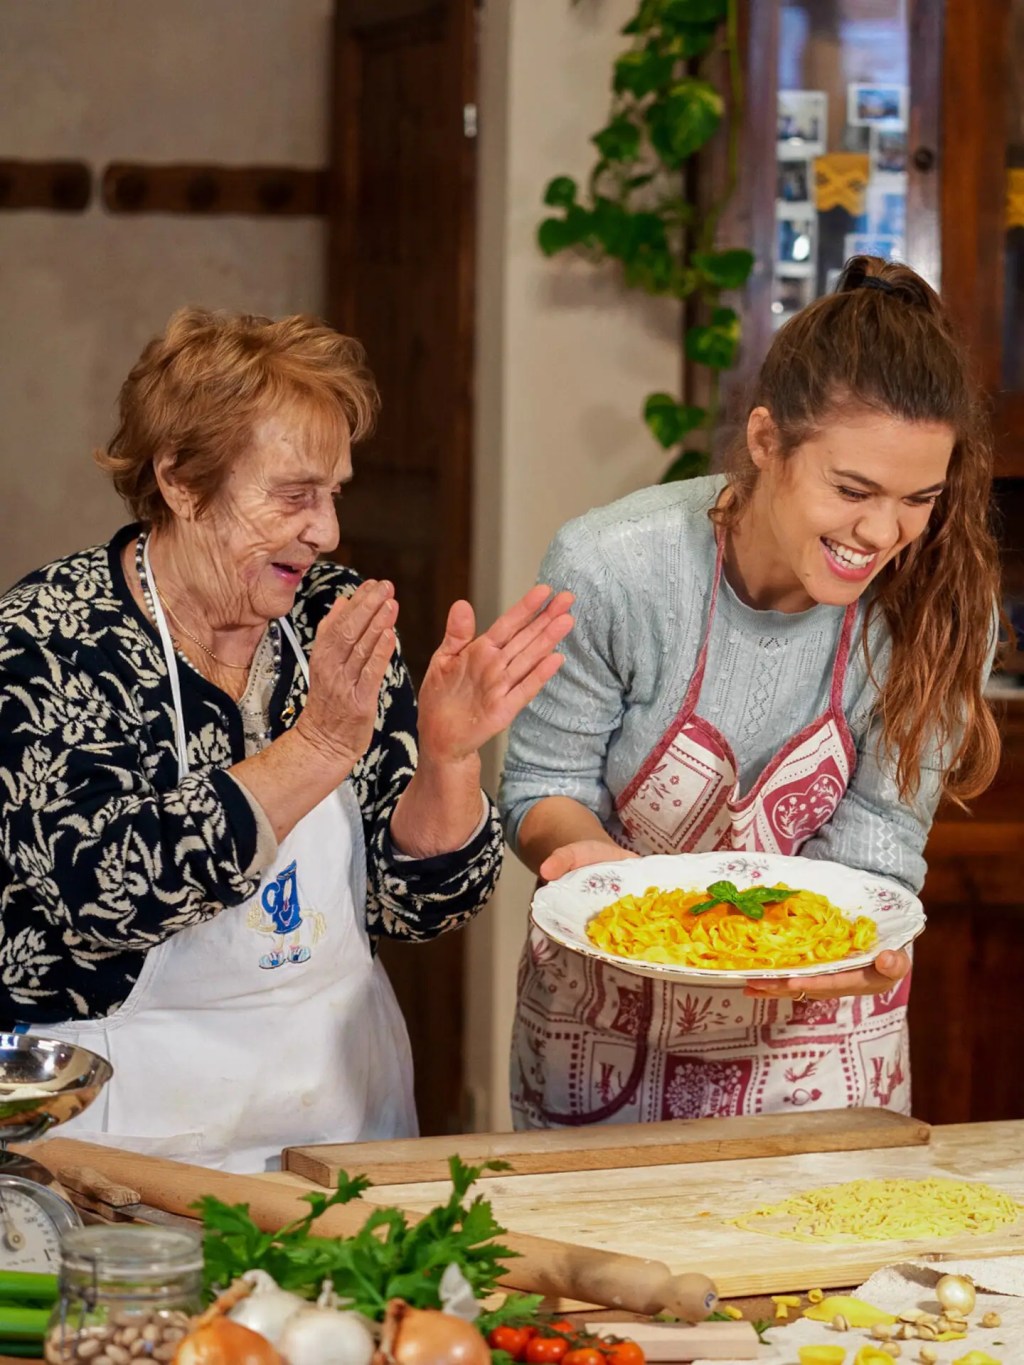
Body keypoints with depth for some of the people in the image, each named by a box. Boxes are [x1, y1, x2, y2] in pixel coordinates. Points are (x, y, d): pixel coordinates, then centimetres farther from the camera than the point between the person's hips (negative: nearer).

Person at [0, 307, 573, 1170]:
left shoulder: (337, 619, 4)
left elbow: (420, 906, 4)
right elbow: (103, 889, -22)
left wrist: (447, 754, -14)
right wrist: (319, 748, -25)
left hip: (345, 1094, 4)